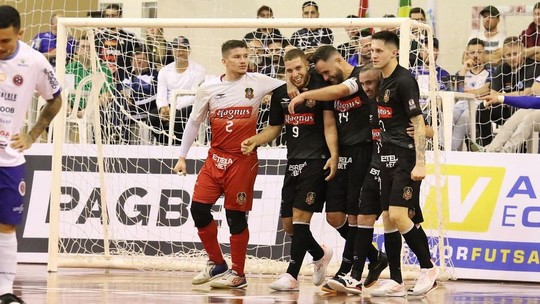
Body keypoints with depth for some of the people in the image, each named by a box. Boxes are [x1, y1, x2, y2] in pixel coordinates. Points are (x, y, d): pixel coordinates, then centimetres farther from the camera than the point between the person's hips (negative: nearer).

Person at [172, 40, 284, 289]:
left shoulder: (257, 82, -3)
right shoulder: (209, 88, 3)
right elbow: (194, 122, 12)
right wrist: (182, 156, 11)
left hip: (243, 160, -3)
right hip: (216, 158, 3)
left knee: (236, 216, 0)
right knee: (199, 209, -1)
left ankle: (238, 273, 13)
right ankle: (217, 264, 18)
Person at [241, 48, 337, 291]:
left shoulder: (321, 88, -7)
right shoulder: (280, 94, 10)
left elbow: (329, 125, -10)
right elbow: (274, 128, 19)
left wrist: (333, 156, -21)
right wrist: (255, 141, 1)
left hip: (316, 160, -7)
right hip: (293, 162, 7)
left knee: (300, 216, -13)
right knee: (288, 223, 8)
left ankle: (292, 275, -10)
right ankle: (320, 255, 34)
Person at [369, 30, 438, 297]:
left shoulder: (404, 80, -12)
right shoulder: (382, 82, 13)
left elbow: (418, 122, -15)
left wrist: (420, 163, -20)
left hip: (406, 156, -9)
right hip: (388, 157, 9)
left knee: (398, 215, -16)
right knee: (387, 218, 5)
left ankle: (428, 267, -1)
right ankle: (396, 282, 8)